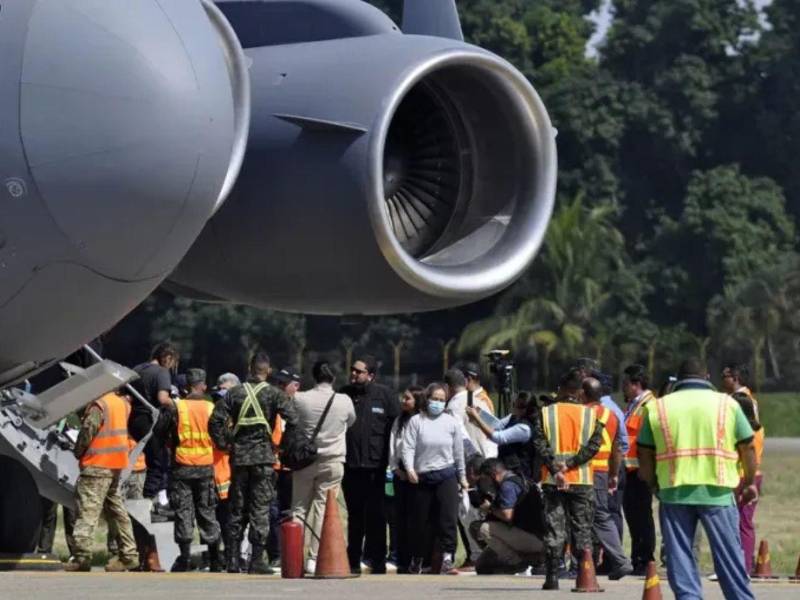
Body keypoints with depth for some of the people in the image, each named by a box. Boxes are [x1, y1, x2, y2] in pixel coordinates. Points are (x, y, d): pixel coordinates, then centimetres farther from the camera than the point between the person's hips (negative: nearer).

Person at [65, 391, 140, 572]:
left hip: (97, 465, -9)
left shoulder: (99, 405, -16)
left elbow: (87, 432, -17)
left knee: (87, 511, -8)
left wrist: (78, 452, 0)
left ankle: (82, 558, -14)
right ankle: (129, 555, 19)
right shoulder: (121, 403, 10)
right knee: (117, 510, 17)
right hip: (116, 465, 9)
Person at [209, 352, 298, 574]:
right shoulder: (274, 394, -4)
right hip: (263, 457, -3)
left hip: (239, 457, 3)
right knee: (260, 509, 0)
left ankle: (233, 559, 10)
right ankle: (257, 560, -4)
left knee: (236, 508, 10)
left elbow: (216, 421, -3)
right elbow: (293, 420, -13)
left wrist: (223, 444, 8)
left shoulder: (234, 393, 4)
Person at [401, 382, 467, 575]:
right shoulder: (416, 421, 0)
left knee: (448, 518, -12)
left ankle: (447, 559, -15)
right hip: (422, 477, 0)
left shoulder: (451, 422, 6)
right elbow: (408, 447, -8)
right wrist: (410, 469, -23)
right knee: (420, 521, 7)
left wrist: (462, 477, 16)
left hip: (446, 474, 0)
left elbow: (459, 451, 13)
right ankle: (417, 560, 24)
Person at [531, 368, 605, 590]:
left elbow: (540, 444, -7)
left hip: (553, 481, 0)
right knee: (582, 530, 7)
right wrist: (570, 464, -12)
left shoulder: (546, 413, 2)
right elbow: (593, 445, -8)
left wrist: (556, 469, -12)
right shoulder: (590, 414, 1)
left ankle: (552, 577, 0)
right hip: (582, 480, 0)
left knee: (554, 529, 3)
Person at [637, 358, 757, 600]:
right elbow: (747, 448, 7)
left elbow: (645, 455, 7)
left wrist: (654, 485, 21)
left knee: (680, 557, 7)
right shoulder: (727, 404, 6)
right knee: (729, 555, 6)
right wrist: (749, 483, 21)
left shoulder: (656, 408, 8)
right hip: (718, 490, -1)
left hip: (673, 491, 1)